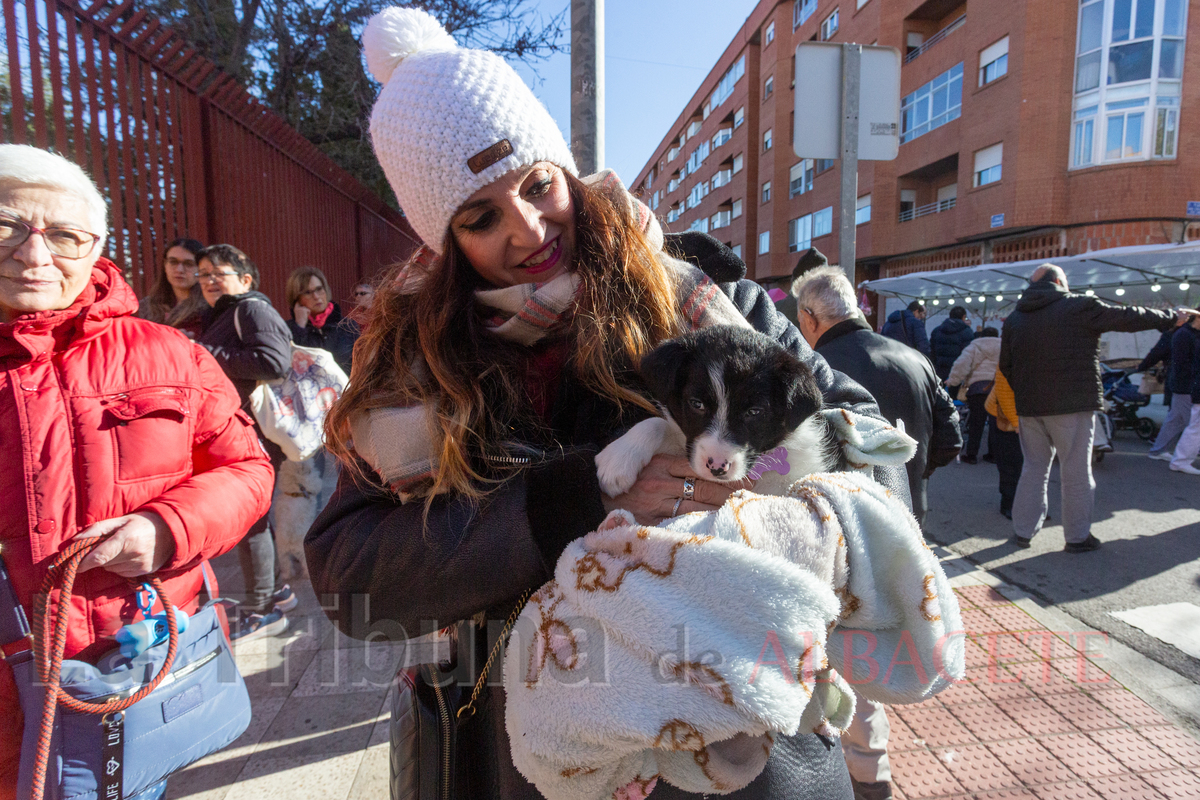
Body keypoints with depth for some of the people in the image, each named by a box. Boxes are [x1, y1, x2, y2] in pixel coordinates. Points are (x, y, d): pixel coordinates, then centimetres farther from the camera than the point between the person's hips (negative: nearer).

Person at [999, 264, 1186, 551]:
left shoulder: (1014, 318, 9)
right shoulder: (1080, 307, -5)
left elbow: (1006, 366, 13)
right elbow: (1127, 317, 4)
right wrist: (1172, 317, 19)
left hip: (1030, 407, 5)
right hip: (1072, 405, -4)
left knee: (1034, 467, 14)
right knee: (1076, 471, 6)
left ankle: (1022, 531, 17)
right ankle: (1077, 536, 15)